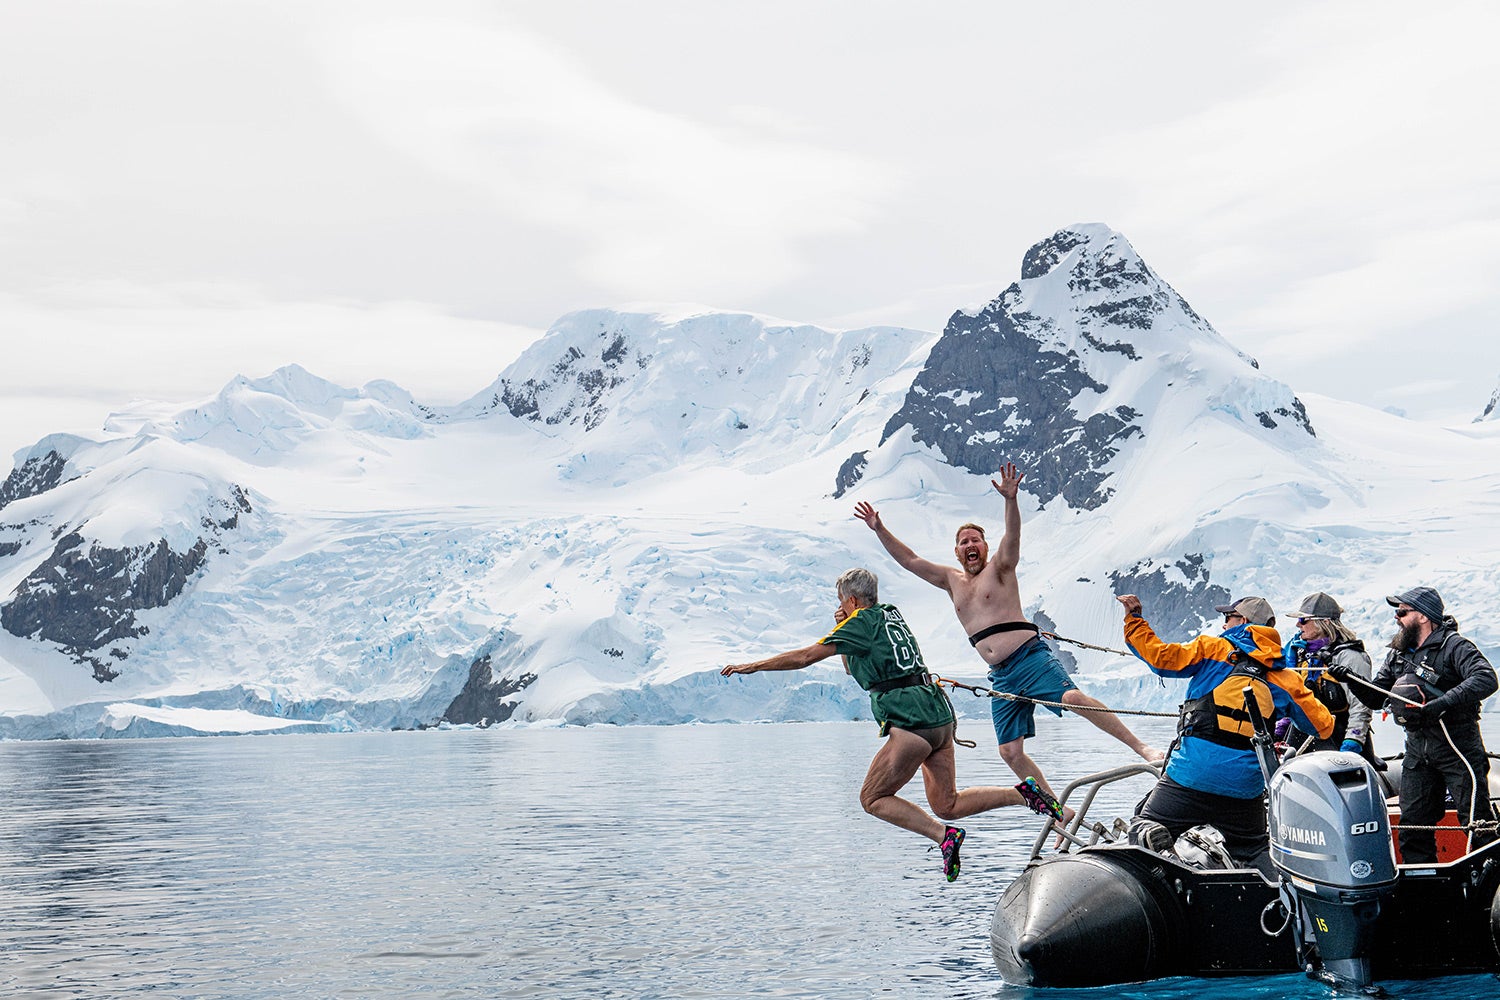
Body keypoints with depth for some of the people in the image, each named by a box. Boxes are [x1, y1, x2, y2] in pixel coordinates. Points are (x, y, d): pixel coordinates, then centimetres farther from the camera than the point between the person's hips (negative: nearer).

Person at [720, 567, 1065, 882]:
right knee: (947, 805, 12)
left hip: (911, 722, -9)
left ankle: (944, 836, -12)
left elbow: (806, 656, -4)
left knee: (873, 799, 1)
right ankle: (1024, 793, 1)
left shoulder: (862, 622, -4)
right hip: (940, 714, 9)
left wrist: (752, 666, 3)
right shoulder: (891, 614, 21)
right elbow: (853, 668, 32)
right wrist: (844, 630, 17)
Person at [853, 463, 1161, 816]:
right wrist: (879, 529, 13)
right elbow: (909, 560, 21)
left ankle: (1142, 747, -26)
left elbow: (1012, 536, -15)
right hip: (1002, 676, 6)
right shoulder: (952, 581, 20)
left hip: (1031, 656, -6)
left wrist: (1010, 499, -33)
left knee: (1074, 698, -29)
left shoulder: (999, 568, 5)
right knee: (1010, 752, 0)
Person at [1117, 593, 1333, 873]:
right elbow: (1323, 725, 15)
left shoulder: (1213, 648, 2)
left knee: (1145, 822, 11)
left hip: (1190, 775, -3)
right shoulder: (1284, 678, 12)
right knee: (1254, 850, 22)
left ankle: (1150, 837, -25)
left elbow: (1161, 656, -7)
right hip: (1245, 786, 3)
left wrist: (1134, 619, 4)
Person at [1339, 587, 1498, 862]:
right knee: (1412, 826, 8)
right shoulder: (1398, 654, 12)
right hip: (1418, 751, 7)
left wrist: (1440, 704, -32)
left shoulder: (1453, 646, -10)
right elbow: (1375, 698, 15)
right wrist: (1351, 682, -4)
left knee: (1477, 823, -4)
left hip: (1458, 749, -7)